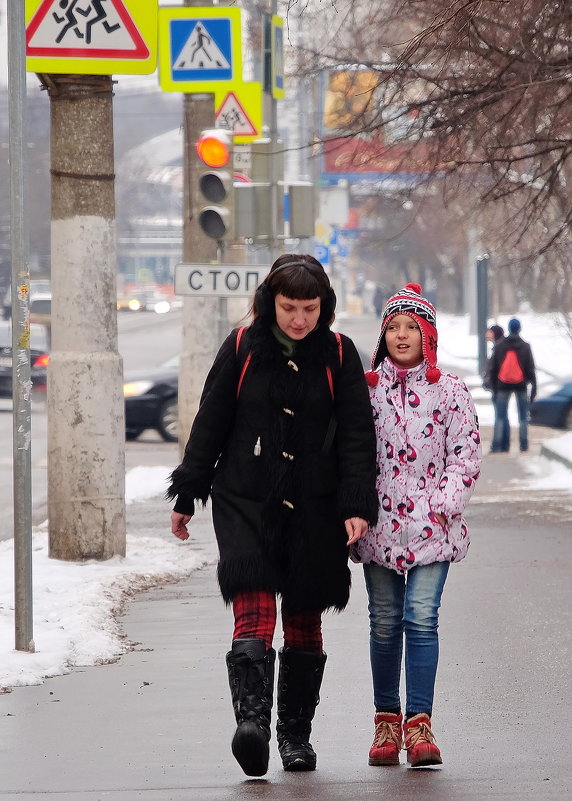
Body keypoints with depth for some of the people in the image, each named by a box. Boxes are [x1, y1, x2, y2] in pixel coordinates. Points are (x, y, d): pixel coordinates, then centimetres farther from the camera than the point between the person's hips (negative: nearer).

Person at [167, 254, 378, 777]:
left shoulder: (339, 355, 2)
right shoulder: (242, 348, 1)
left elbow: (357, 435, 1)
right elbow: (210, 424, 7)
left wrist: (357, 507, -9)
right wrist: (187, 496, 9)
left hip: (314, 510, 1)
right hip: (245, 502, -1)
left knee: (304, 621, 7)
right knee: (253, 609, -17)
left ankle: (296, 734, 17)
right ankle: (252, 720, -30)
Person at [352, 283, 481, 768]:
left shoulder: (450, 391, 4)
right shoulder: (365, 388, 7)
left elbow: (466, 455, 3)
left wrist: (445, 505, -8)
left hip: (432, 524, -2)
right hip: (379, 523, 2)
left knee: (421, 618, -12)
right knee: (385, 622, 5)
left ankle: (419, 723, -13)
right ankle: (387, 722, 14)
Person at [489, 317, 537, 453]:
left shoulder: (499, 347, 3)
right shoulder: (525, 347, -1)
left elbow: (493, 369, 5)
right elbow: (531, 369, -1)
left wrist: (494, 386, 11)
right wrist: (533, 387, 4)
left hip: (503, 385, 1)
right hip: (521, 385, -1)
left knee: (500, 417, 2)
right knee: (523, 417, 8)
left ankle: (496, 445, -5)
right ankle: (523, 445, 8)